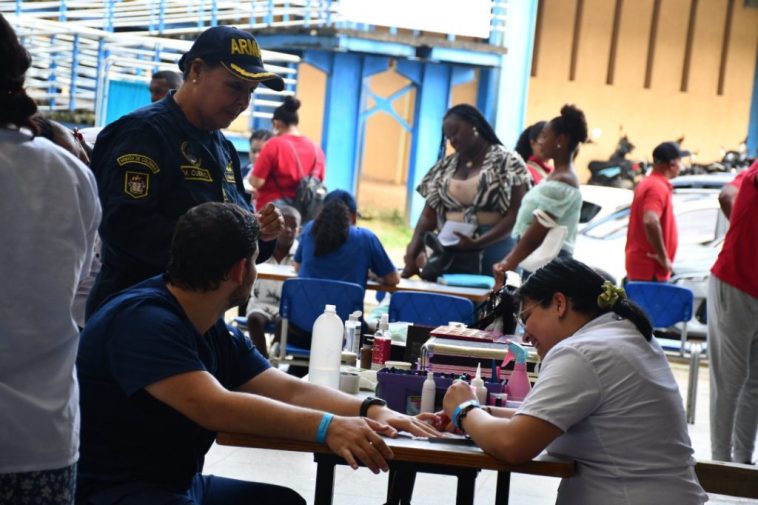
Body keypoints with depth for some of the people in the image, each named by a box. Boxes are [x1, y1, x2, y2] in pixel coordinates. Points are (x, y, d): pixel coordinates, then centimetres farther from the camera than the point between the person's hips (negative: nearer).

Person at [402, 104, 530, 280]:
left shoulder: (507, 162, -2)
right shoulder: (445, 167, 13)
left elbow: (514, 216, -8)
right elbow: (428, 216, 10)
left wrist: (478, 243, -21)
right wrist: (412, 255, -5)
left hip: (492, 249, -4)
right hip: (449, 251, 4)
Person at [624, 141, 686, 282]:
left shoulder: (647, 183, 15)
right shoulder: (659, 187, -16)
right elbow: (650, 222, -31)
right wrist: (663, 257, -22)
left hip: (640, 264, 10)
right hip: (650, 268, -10)